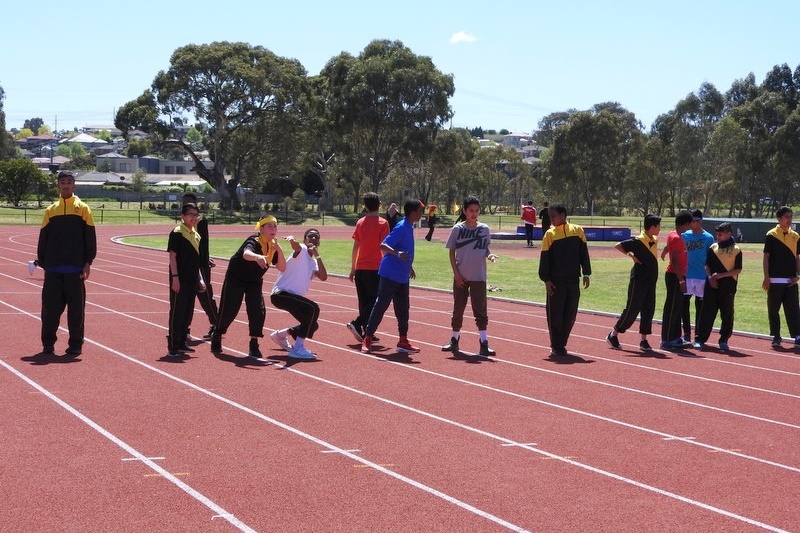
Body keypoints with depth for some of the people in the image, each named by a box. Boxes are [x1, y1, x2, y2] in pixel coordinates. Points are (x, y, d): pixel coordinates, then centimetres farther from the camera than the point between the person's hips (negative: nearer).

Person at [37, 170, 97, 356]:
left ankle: (75, 344, 9)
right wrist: (42, 262, 7)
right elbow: (43, 238, 13)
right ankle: (48, 344, 14)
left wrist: (88, 262, -5)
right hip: (53, 268, 3)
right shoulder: (51, 210, 11)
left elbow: (90, 237, 0)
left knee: (76, 307, 1)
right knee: (50, 306, 3)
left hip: (75, 268, -2)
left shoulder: (82, 208, 3)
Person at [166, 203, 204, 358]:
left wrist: (200, 278, 17)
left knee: (188, 312, 14)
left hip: (192, 280, 8)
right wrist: (175, 277, -19)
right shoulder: (177, 233, -10)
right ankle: (172, 347, -3)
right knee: (177, 312, -6)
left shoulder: (196, 234, 14)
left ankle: (181, 343, 24)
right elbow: (172, 256, -13)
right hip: (180, 279, -8)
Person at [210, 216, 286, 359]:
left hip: (255, 282, 5)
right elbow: (246, 254, -50)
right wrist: (257, 257, -73)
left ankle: (254, 346, -5)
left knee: (258, 311, -12)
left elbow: (282, 268, -8)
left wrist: (279, 251, -24)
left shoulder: (273, 246, -5)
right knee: (229, 310, 1)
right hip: (235, 278, -5)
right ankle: (216, 336, 28)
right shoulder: (254, 241, -26)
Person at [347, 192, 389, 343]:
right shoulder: (382, 223, -7)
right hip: (375, 268, -5)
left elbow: (355, 247, 9)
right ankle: (357, 324, -14)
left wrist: (353, 268, 16)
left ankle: (367, 333, 9)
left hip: (360, 268, 5)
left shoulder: (360, 222, 7)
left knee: (364, 302, 9)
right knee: (376, 301, 2)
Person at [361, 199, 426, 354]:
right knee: (380, 306, -5)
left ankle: (403, 341, 17)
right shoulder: (401, 228, -17)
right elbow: (383, 245, -25)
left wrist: (409, 266, 34)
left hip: (402, 277, 9)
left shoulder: (409, 228, 11)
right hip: (390, 275, -9)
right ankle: (367, 340, 0)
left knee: (403, 309, 11)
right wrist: (397, 254, -41)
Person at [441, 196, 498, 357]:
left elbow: (485, 248, 12)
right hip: (461, 277, 0)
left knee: (480, 310, -3)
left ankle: (484, 344, -5)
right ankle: (454, 340, 23)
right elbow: (452, 252, 2)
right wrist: (456, 273, -5)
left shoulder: (484, 229, 2)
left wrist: (489, 255, -11)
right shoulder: (458, 229, -2)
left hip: (478, 277, 0)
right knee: (458, 308, 10)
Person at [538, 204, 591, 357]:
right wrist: (546, 279, -8)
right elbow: (544, 258, -2)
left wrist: (586, 274, 5)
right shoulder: (550, 234, -2)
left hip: (574, 281, 2)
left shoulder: (577, 230, 4)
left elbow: (583, 252, 8)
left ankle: (560, 344, 20)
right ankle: (557, 347, 9)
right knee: (555, 314, 0)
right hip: (556, 281, -2)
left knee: (570, 315, 7)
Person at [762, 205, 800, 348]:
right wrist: (766, 278, -8)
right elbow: (766, 257, -2)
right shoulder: (771, 235, -2)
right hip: (775, 280, -3)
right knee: (773, 310, 4)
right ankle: (776, 337, 15)